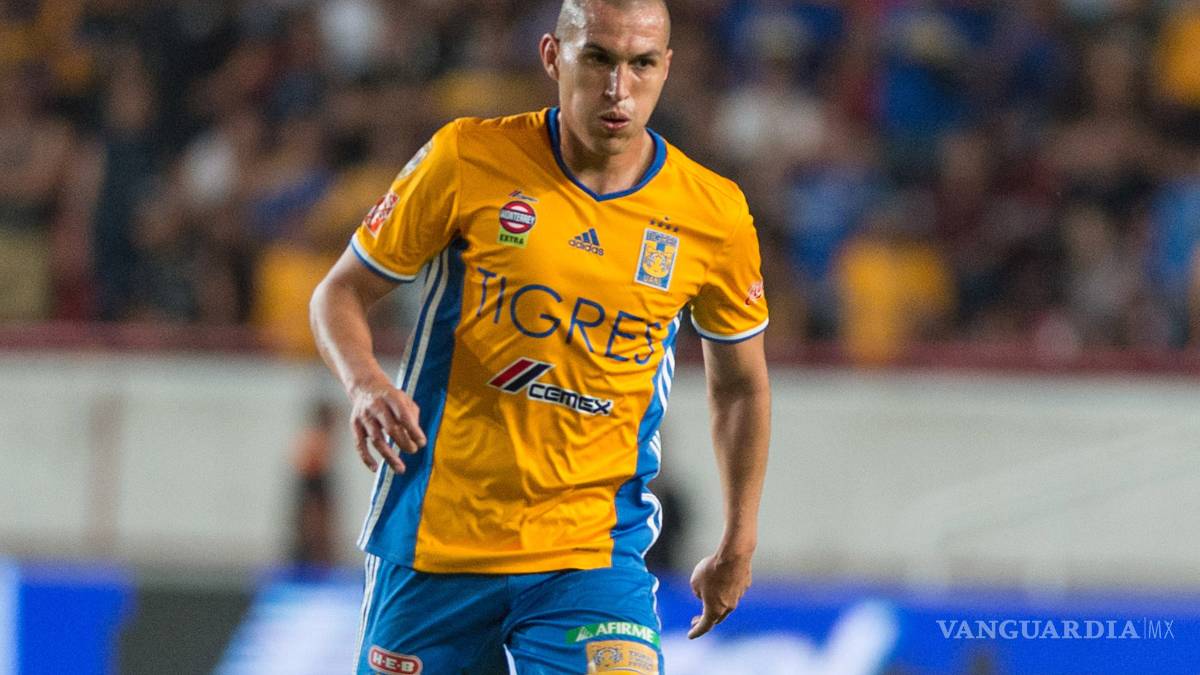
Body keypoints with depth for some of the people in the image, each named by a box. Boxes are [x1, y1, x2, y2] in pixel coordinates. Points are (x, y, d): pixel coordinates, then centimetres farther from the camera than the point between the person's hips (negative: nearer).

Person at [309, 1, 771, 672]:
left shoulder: (713, 215, -2)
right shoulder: (468, 159, -6)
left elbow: (741, 384, 15)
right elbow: (341, 293, 3)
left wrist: (738, 545, 16)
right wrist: (366, 383, -18)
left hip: (594, 555, 0)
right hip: (436, 536, 0)